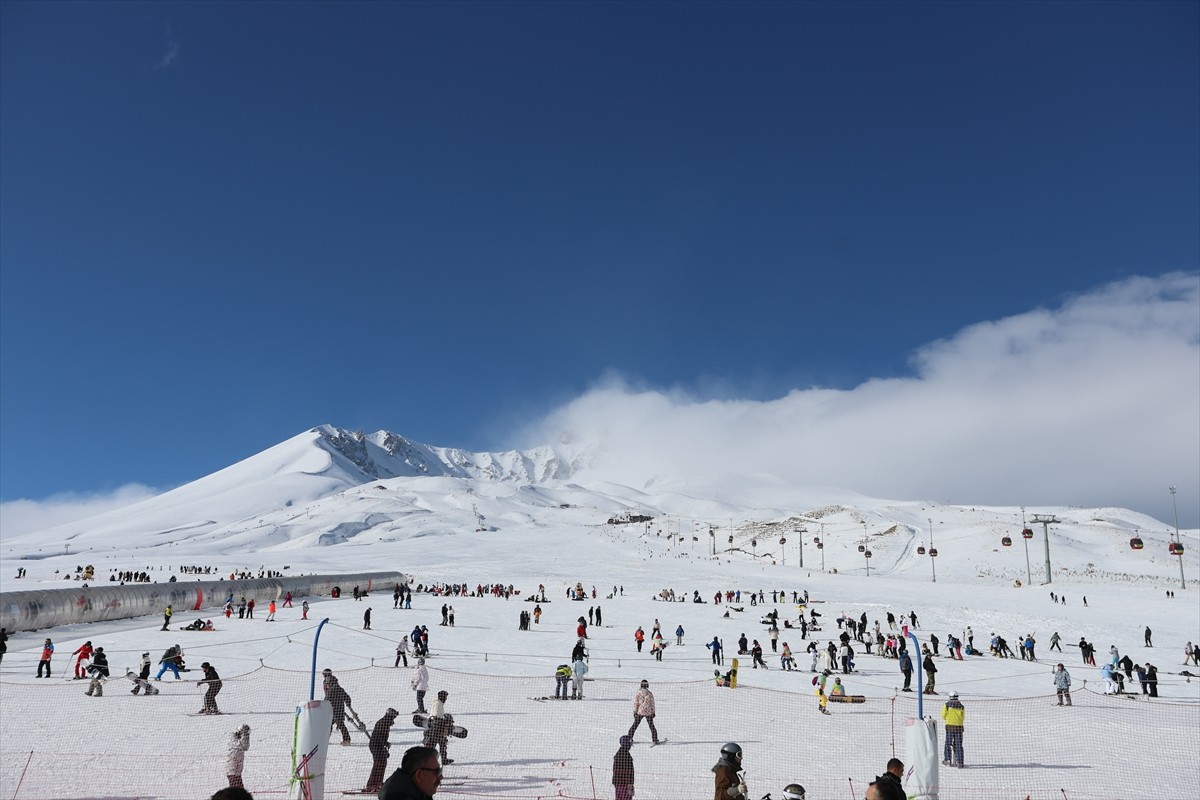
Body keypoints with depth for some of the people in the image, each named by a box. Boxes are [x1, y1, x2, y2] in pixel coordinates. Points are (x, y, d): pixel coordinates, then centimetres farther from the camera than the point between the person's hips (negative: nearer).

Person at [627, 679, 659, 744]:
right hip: (648, 712, 0)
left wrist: (634, 712, 2)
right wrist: (653, 712, 6)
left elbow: (635, 703, -4)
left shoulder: (638, 693, -6)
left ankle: (629, 738, 9)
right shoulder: (649, 693, -6)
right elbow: (652, 703, -2)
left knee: (635, 725, 12)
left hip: (639, 712, 0)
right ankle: (655, 740, 12)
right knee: (651, 726, 13)